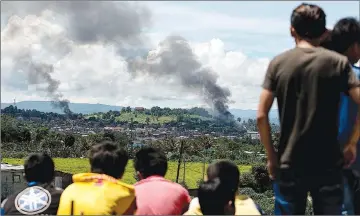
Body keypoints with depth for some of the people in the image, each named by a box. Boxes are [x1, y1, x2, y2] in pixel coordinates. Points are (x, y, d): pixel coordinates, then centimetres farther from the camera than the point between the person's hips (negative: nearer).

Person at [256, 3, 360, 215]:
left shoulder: (278, 63, 0)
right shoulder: (338, 62, -3)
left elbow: (261, 116, -4)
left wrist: (272, 156, 6)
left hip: (290, 165, 1)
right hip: (328, 165, -1)